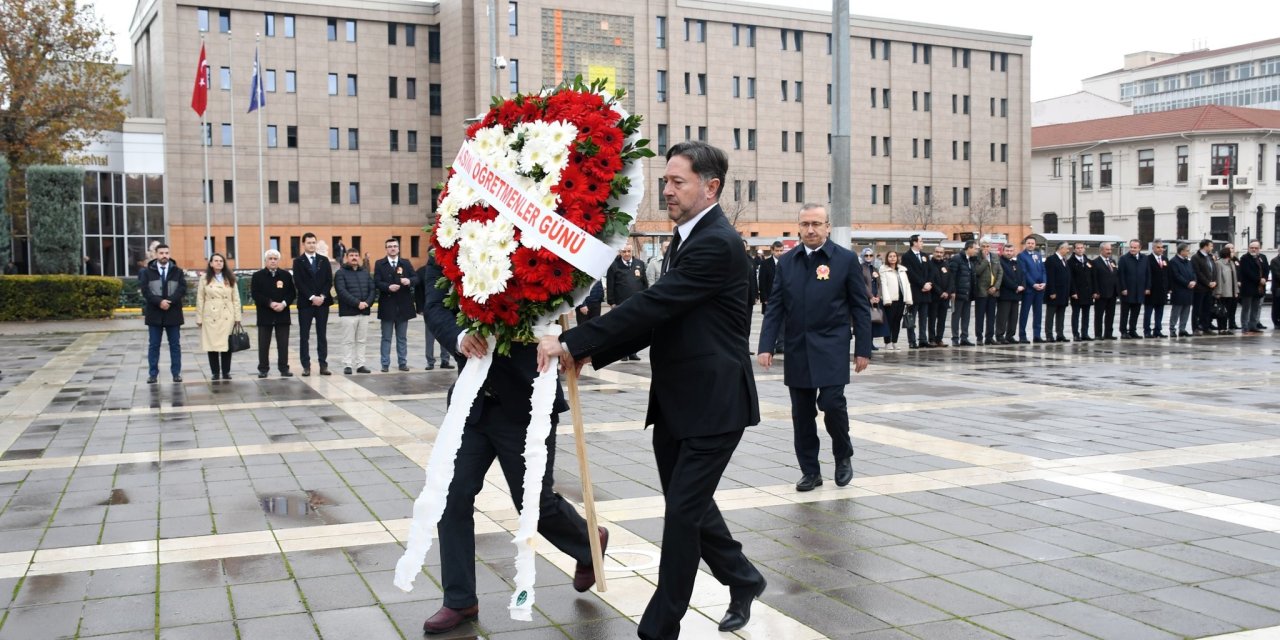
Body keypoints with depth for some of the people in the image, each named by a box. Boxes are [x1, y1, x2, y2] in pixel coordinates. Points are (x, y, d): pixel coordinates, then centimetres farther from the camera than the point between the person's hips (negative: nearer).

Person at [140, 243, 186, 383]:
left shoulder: (178, 271, 5)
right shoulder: (147, 271, 4)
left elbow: (182, 288, -4)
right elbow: (145, 290, -6)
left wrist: (169, 301, -18)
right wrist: (159, 302, -19)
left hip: (173, 313, 0)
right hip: (154, 314, 0)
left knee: (175, 345, 5)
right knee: (153, 345, 5)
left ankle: (176, 373, 11)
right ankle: (152, 374, 10)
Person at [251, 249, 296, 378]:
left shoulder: (286, 275, 7)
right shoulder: (258, 276, 2)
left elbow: (292, 293, 5)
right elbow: (255, 294, -5)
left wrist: (284, 303, -12)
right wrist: (270, 303, -16)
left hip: (283, 315, 1)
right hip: (265, 315, -1)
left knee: (283, 343, 3)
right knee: (264, 344, 3)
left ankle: (284, 368, 9)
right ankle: (263, 369, 10)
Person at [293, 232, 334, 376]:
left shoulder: (324, 260, 10)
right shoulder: (298, 262, 1)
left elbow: (329, 280, 4)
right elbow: (298, 283, -7)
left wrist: (322, 296, -9)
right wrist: (312, 297, -15)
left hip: (322, 302, 2)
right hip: (305, 303, -2)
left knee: (322, 335, 4)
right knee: (304, 336, 1)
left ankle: (323, 365, 7)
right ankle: (306, 366, 4)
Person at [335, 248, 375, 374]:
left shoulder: (365, 273, 16)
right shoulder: (340, 273, 0)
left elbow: (373, 289, 10)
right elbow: (342, 292, -13)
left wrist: (367, 303, -9)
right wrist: (357, 303, -19)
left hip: (364, 312, 5)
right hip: (348, 313, -5)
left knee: (361, 341, 7)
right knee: (348, 341, -2)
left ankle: (360, 365, 11)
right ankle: (347, 365, 1)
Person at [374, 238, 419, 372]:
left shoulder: (406, 263, 10)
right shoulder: (380, 264, 3)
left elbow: (416, 278, 1)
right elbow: (377, 282, -7)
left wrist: (409, 281, -20)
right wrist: (388, 287, -23)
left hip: (403, 305, 2)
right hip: (387, 305, -2)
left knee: (402, 337, 9)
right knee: (386, 337, 4)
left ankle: (402, 363, 15)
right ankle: (385, 364, 8)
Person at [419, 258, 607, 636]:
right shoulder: (442, 259, 1)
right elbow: (436, 310, -14)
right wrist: (460, 337, -36)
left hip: (526, 401, -4)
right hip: (472, 400, 4)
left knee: (535, 502, 4)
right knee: (453, 497, 0)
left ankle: (589, 543, 35)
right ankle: (460, 601, 16)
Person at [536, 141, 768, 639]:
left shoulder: (717, 244, -18)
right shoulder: (688, 239, 13)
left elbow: (652, 306, -25)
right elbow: (659, 316, 14)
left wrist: (572, 342, -24)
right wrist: (592, 353, 3)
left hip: (711, 405, -9)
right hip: (674, 405, 10)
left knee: (683, 512, -3)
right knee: (687, 505, 18)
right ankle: (742, 580, 39)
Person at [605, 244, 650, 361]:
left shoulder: (639, 264, 9)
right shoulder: (614, 266, -2)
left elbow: (645, 283, 13)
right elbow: (609, 286, -2)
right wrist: (612, 302, -5)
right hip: (621, 304, -3)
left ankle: (632, 352, 14)